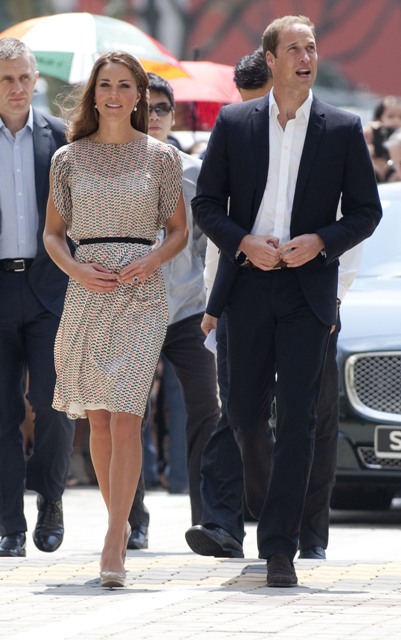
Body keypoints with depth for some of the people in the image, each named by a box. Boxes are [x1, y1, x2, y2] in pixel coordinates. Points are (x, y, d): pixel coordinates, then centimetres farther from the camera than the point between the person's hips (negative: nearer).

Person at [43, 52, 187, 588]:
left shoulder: (161, 158, 5)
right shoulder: (69, 159, 8)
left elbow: (178, 231, 11)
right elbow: (53, 233, 13)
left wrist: (151, 260, -9)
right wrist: (77, 270, -6)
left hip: (141, 294, -2)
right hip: (86, 293, 2)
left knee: (125, 417, -13)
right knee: (97, 419, 6)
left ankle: (114, 546, -17)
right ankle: (120, 523, 22)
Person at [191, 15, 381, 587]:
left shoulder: (343, 129, 4)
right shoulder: (234, 123, 6)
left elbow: (365, 211, 6)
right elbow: (206, 204, 7)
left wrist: (320, 241, -11)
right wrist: (243, 242, -10)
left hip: (308, 286, -1)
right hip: (249, 283, 1)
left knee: (298, 417, -8)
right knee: (245, 408, 5)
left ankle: (279, 547, -7)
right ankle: (257, 476, 38)